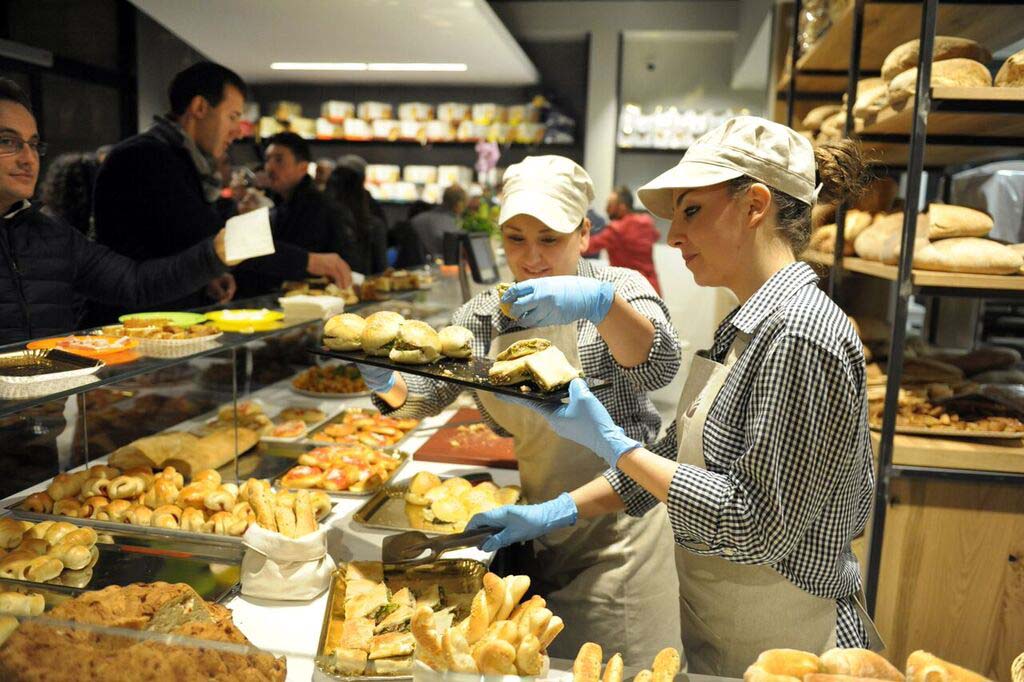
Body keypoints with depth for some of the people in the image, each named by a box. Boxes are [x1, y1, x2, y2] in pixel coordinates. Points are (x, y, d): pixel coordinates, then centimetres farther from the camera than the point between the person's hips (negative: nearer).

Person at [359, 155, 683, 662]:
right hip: (539, 524, 4)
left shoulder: (615, 288, -9)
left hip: (619, 524, -4)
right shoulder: (483, 315, 3)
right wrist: (388, 385, -23)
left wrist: (601, 302, -44)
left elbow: (659, 368, -26)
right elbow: (427, 392, 0)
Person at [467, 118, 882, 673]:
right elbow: (675, 454, 8)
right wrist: (557, 511, 2)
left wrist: (609, 441, -22)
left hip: (786, 649, -8)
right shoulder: (746, 326, 5)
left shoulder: (800, 333, -24)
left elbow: (757, 527, -26)